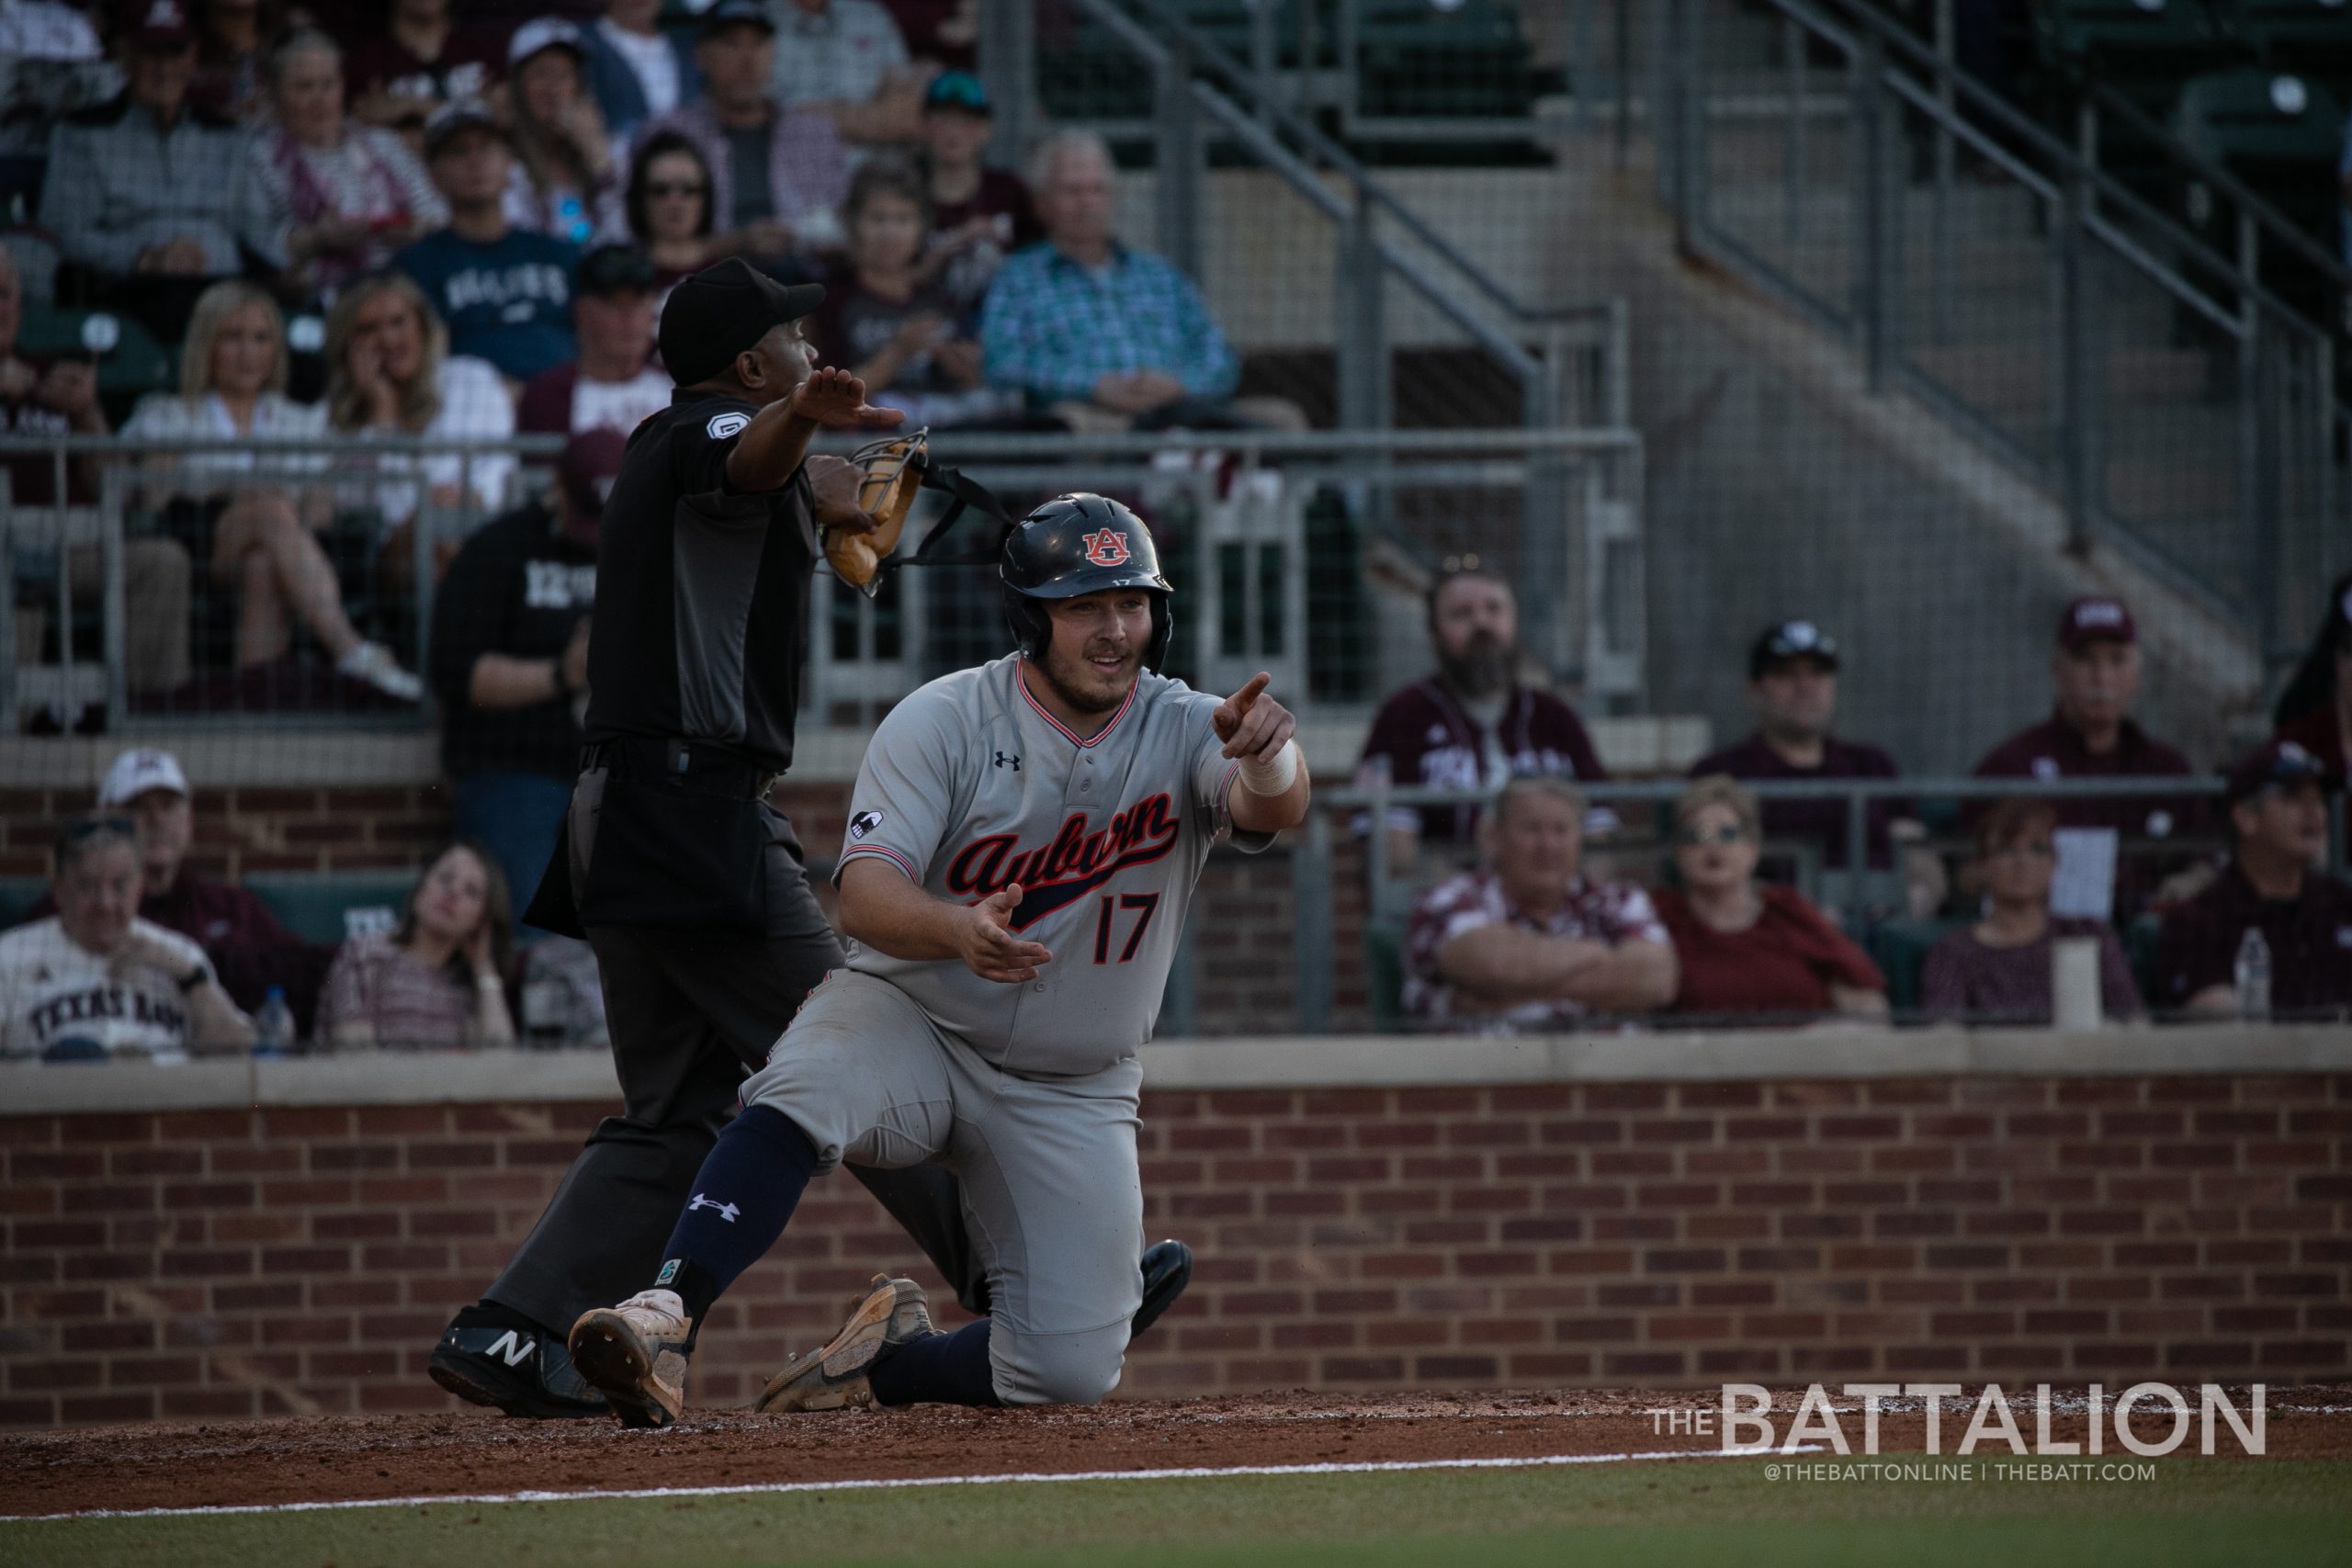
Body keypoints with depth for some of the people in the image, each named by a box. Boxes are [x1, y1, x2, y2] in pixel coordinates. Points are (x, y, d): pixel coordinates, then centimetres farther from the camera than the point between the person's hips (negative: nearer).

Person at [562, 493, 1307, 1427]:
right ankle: (665, 1321, -44)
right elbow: (865, 896, -23)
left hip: (1072, 1094, 2)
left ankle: (891, 1357, 20)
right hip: (910, 1024, -2)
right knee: (799, 1096, -37)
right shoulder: (944, 722, -12)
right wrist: (957, 931, -46)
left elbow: (1274, 810, -28)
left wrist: (1268, 756, -54)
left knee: (1071, 1371, -9)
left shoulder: (1185, 733, -7)